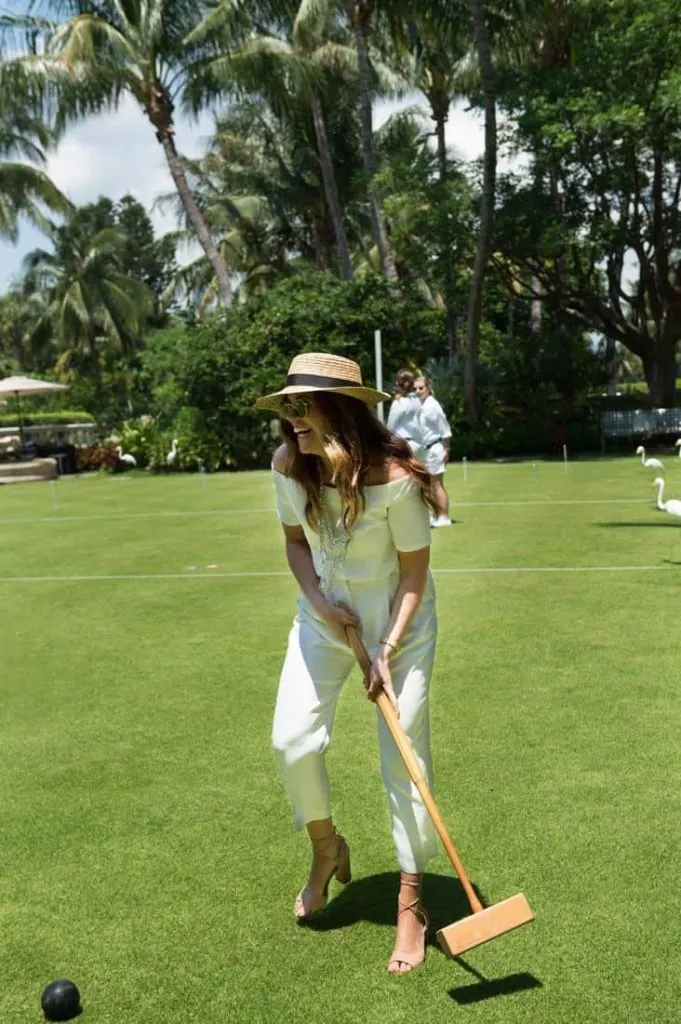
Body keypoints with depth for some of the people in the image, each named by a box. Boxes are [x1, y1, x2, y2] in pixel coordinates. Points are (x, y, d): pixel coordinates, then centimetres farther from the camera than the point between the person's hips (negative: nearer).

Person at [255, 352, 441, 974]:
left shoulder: (394, 477, -28)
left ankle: (410, 910, 14)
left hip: (399, 618, -4)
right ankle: (326, 848, 27)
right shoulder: (288, 466, -14)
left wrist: (389, 649, -21)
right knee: (292, 738, -5)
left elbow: (414, 569, -16)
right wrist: (319, 603, -11)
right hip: (325, 613, 4)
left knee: (404, 754, -3)